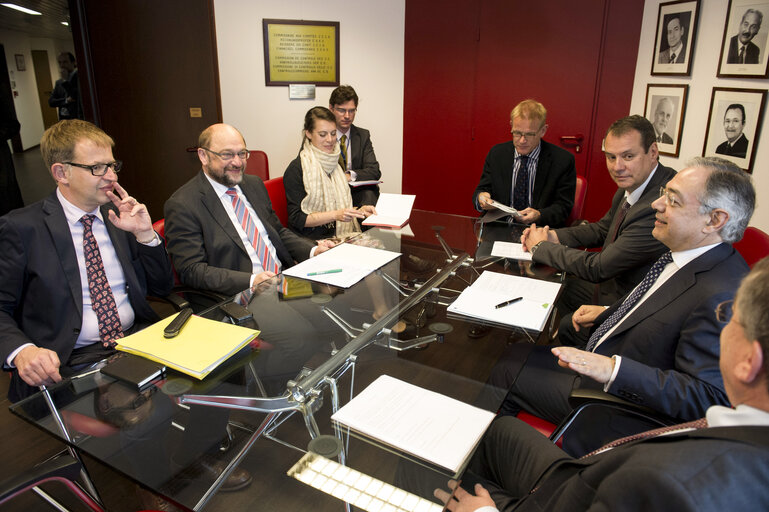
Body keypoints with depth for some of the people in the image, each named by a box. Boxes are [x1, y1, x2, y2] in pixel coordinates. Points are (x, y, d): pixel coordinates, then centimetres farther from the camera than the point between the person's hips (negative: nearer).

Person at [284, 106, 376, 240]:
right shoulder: (296, 169, -6)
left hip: (344, 236, 7)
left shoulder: (336, 163, 15)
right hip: (311, 242, -7)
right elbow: (296, 218, -10)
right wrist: (335, 215, -19)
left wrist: (359, 210, 3)